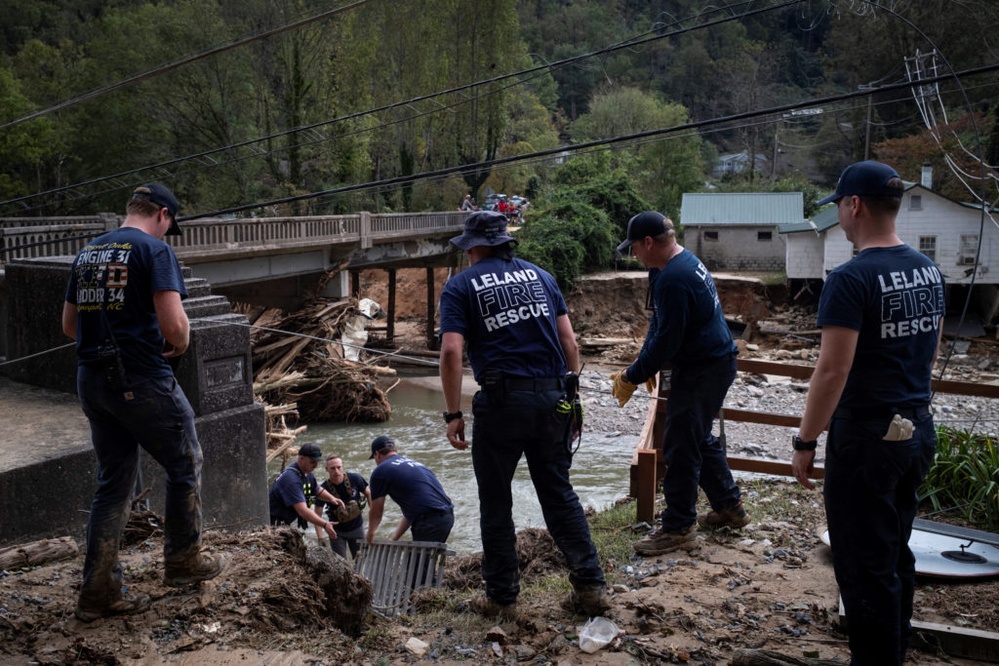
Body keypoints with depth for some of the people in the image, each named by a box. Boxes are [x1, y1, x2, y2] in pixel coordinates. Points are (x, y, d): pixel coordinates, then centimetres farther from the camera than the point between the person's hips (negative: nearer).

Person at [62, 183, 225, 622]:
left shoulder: (87, 253, 13)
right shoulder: (154, 249, -10)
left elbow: (69, 325, 18)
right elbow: (173, 323, -19)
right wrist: (180, 344, 1)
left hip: (91, 380, 7)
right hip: (141, 380, -7)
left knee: (112, 483, 14)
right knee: (185, 466, 13)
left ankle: (98, 594, 15)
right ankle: (182, 561, 22)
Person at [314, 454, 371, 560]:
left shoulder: (354, 479, -19)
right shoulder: (324, 488, -21)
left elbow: (368, 494, -1)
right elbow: (317, 515, -17)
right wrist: (320, 537, -26)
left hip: (357, 527, 2)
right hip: (337, 531, -2)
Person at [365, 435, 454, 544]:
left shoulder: (381, 471, 2)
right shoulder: (414, 463, 25)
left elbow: (376, 512, 12)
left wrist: (369, 537, 30)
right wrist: (393, 539, 30)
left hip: (430, 522, -8)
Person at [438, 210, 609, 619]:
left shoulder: (461, 286, 3)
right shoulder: (540, 276, 15)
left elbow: (451, 352, -11)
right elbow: (569, 343, 10)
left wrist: (453, 413, -6)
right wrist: (570, 400, 16)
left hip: (502, 401, -4)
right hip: (553, 398, 4)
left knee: (496, 503, 10)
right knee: (559, 494, 15)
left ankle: (502, 597, 18)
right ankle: (591, 586, 15)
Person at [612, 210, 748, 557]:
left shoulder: (673, 280, -24)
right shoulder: (685, 261, 10)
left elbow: (666, 339, -23)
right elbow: (658, 324, 13)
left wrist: (632, 377, -12)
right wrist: (645, 366, 7)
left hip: (703, 371, -11)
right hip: (715, 362, 11)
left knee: (681, 445, -3)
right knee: (700, 437, 21)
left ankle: (678, 527, 7)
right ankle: (730, 507, 32)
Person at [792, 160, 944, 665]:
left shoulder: (851, 279, -19)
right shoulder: (929, 270, 7)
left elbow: (833, 370, -21)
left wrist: (805, 442, -13)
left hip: (867, 435, -9)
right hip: (919, 429, 9)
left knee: (864, 564, 3)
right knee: (895, 553, 20)